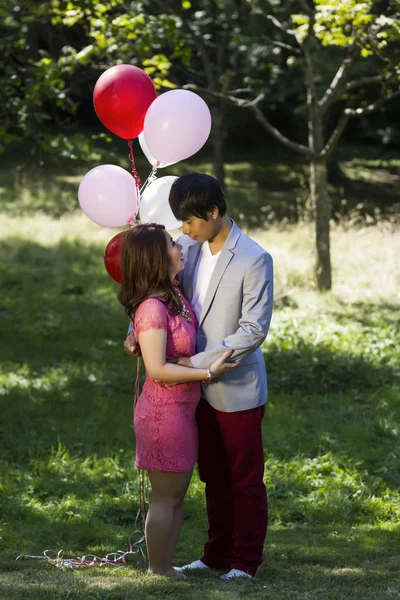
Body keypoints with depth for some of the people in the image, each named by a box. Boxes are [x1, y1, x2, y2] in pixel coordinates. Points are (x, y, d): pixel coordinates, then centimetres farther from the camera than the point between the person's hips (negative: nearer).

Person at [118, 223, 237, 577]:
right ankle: (158, 573, 10)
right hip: (165, 411, -9)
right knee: (166, 496, 0)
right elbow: (157, 369, -25)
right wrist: (209, 372, -22)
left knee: (177, 494, 16)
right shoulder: (152, 308, -23)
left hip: (183, 408, 9)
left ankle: (165, 567, 25)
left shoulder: (174, 293, 4)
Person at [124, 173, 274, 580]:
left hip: (237, 389, -6)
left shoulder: (254, 260, -18)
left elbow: (254, 329, -20)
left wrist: (198, 362, -22)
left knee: (245, 479, 5)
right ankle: (218, 554, 28)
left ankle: (246, 561, 13)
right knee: (213, 477, 17)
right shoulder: (189, 247, 2)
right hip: (202, 389, 7)